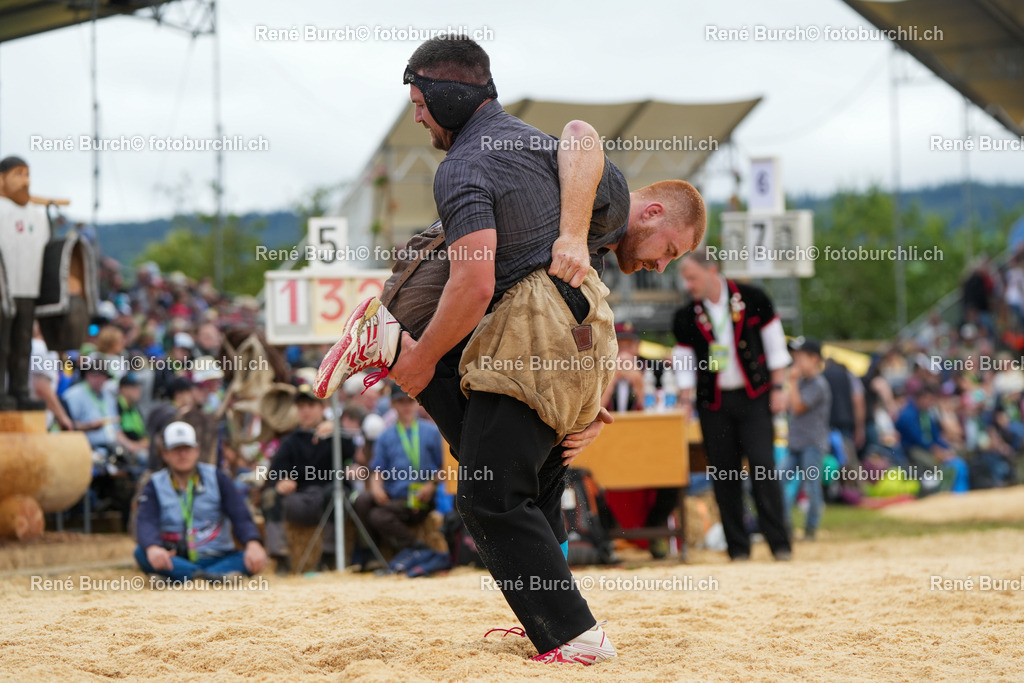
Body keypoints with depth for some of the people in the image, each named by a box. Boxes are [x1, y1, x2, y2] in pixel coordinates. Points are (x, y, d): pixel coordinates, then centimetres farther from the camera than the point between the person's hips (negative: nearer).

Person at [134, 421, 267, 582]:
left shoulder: (216, 478, 7)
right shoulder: (155, 486, 6)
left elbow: (241, 517, -5)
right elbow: (147, 523, -13)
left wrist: (253, 544, -28)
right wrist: (153, 548, -38)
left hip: (216, 559, 1)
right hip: (176, 561, 0)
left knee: (254, 558, -28)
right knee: (142, 553, -31)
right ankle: (211, 576, -47)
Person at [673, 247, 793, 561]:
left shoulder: (753, 299, -3)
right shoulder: (686, 317, 2)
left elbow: (775, 346, 2)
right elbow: (687, 363, 7)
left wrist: (777, 388, -3)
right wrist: (685, 402, -3)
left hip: (753, 397, -2)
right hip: (713, 403, 2)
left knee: (763, 465, -11)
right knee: (724, 473, 0)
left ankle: (779, 543, -6)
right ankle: (738, 546, 7)